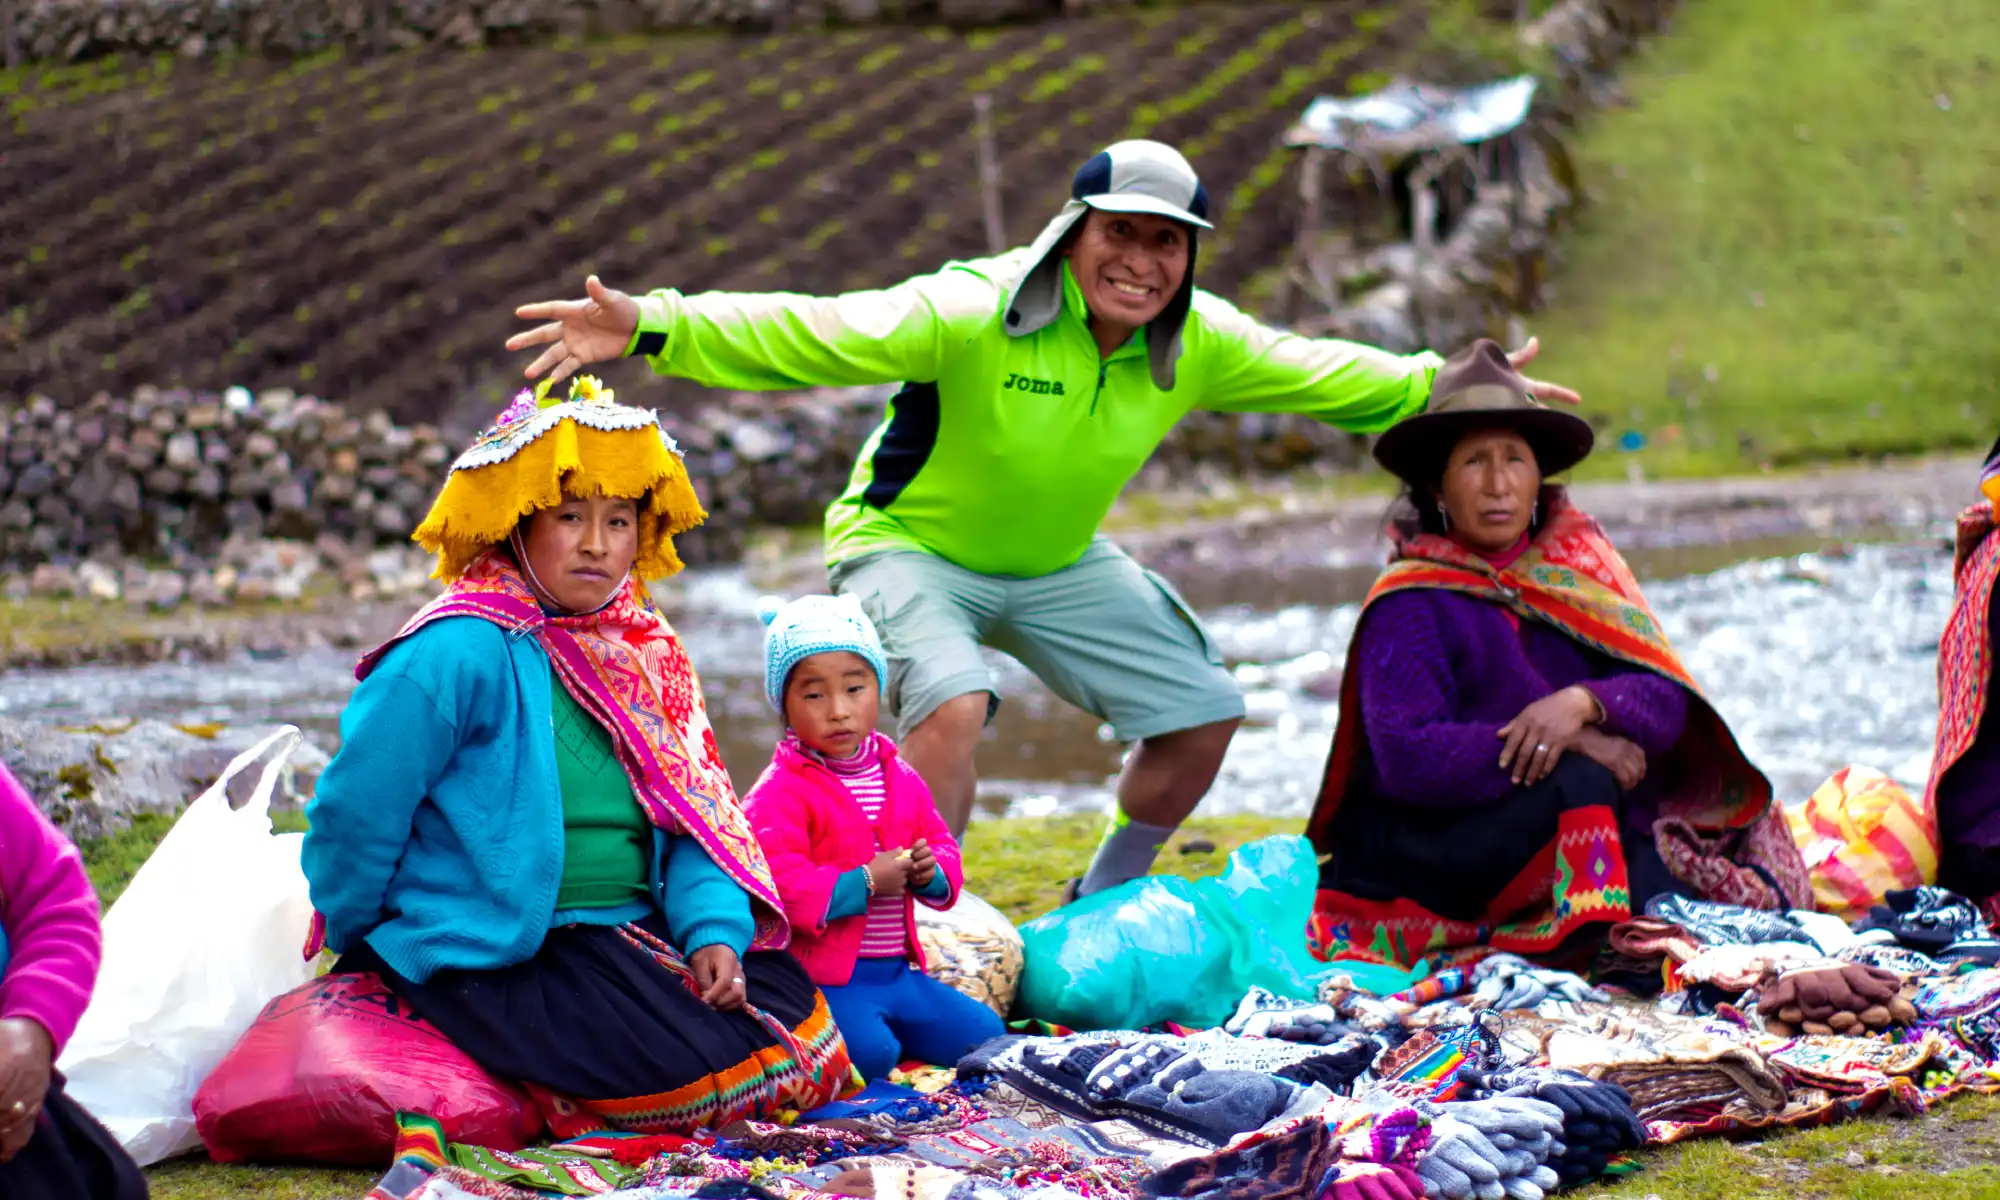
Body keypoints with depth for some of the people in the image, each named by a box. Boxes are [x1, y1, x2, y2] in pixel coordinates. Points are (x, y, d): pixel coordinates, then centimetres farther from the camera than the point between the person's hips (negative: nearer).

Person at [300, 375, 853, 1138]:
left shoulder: (644, 653, 9)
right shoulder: (457, 656, -16)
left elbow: (695, 813, 10)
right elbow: (356, 814, -12)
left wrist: (716, 928, -7)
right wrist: (359, 955, 0)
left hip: (635, 931, 8)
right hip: (503, 955, -8)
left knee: (808, 1036, 0)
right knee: (691, 1069, -21)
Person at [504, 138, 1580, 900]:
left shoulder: (1199, 344, -12)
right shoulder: (969, 313, -31)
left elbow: (1318, 371, 5)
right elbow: (807, 334, -39)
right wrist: (654, 327, -51)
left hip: (1061, 567, 6)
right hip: (911, 546, -6)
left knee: (1203, 712, 4)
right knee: (952, 702, -34)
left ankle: (1102, 911, 26)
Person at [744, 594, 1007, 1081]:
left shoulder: (901, 779, 12)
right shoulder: (781, 791, -11)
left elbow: (941, 844, 21)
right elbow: (776, 880, -22)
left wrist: (932, 872, -5)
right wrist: (862, 883, -21)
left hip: (896, 970, 7)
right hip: (823, 978, -7)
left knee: (982, 1035, 0)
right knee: (868, 1053, -30)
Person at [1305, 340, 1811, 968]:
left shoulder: (1578, 563, 9)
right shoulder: (1408, 604, -7)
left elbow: (1668, 702, -2)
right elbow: (1408, 756, -22)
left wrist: (1584, 703, -25)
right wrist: (1570, 746, -24)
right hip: (1421, 846, -4)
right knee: (1579, 783, -31)